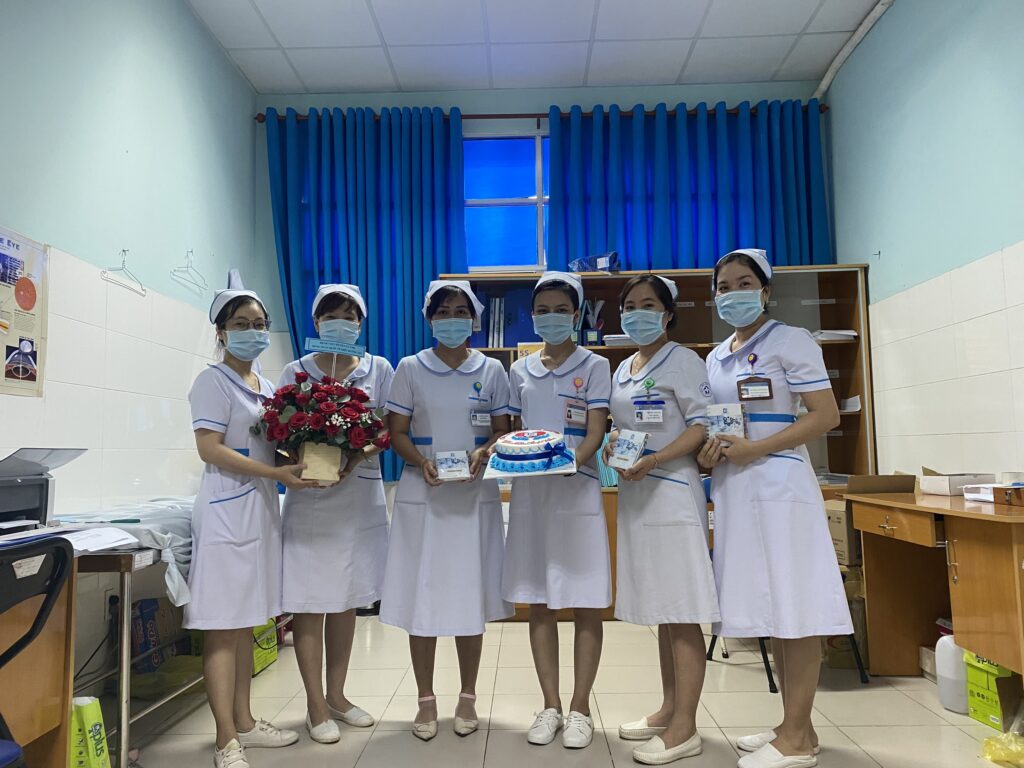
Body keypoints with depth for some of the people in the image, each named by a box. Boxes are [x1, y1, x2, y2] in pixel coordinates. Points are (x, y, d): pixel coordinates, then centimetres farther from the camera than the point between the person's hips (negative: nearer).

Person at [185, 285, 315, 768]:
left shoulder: (267, 386, 16)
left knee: (246, 622, 14)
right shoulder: (214, 381, -6)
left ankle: (244, 722, 24)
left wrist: (303, 463, 0)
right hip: (228, 508, -8)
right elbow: (210, 449, -15)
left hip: (262, 507, 8)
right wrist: (277, 473, -20)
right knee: (223, 626, -3)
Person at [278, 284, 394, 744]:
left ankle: (336, 695, 28)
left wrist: (359, 454, -17)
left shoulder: (378, 369, 7)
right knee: (310, 602, 2)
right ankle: (316, 706, 16)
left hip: (360, 496, 2)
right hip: (309, 498, -2)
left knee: (347, 600, 12)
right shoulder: (296, 372, 3)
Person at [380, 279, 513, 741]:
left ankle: (467, 698, 22)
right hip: (421, 496, 0)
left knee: (472, 596, 5)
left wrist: (483, 453, -14)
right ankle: (426, 700, 20)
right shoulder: (410, 368, 3)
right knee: (420, 596, 3)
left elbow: (503, 431, 7)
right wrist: (422, 462, -17)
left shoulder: (491, 370, 6)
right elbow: (397, 432, 2)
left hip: (476, 496, 1)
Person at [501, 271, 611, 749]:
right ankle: (550, 705, 22)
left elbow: (595, 434, -7)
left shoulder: (594, 366, 1)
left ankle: (580, 708, 17)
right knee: (539, 604, 9)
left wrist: (572, 461, -26)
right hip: (529, 493, 4)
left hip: (578, 492, -3)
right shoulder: (520, 372, 11)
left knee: (585, 605, 3)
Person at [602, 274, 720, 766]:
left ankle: (685, 728, 6)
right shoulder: (622, 370, 17)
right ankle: (669, 709, 27)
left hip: (672, 493, -8)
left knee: (681, 614, -3)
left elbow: (702, 425, -13)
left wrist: (654, 461, -22)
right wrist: (612, 446, 2)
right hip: (634, 496, 8)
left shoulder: (682, 361, -5)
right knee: (659, 610, 15)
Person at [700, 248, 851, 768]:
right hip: (733, 489, 7)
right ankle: (793, 724, 23)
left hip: (779, 485, -7)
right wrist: (710, 452, -1)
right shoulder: (715, 358, 16)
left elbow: (826, 416, -11)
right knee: (766, 606, 11)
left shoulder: (791, 342, -4)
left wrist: (755, 449, -18)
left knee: (794, 607, -3)